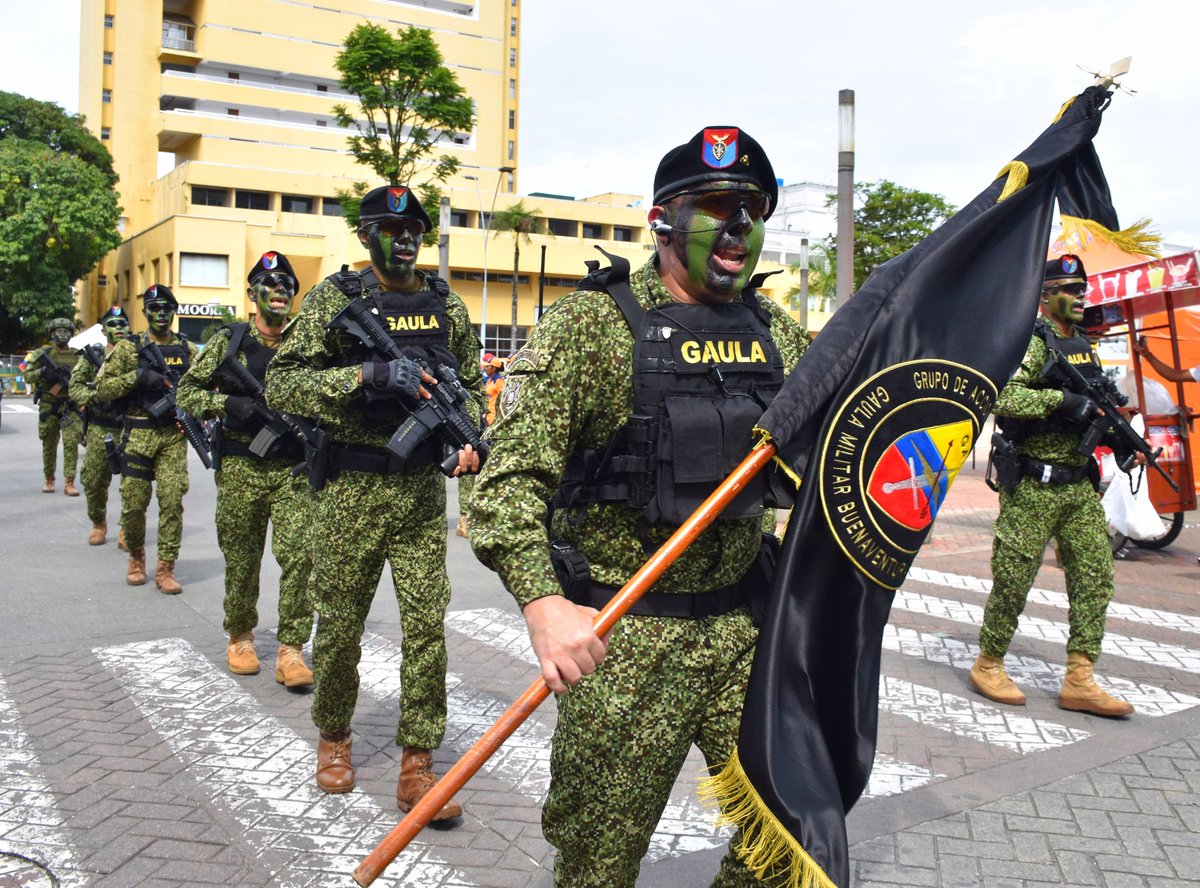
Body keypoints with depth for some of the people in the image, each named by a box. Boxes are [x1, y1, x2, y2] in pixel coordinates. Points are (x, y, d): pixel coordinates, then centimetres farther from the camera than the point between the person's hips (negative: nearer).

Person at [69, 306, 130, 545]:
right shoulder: (92, 355, 7)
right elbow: (75, 387, 2)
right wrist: (94, 396, -16)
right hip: (99, 429, 1)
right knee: (93, 480, 4)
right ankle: (98, 523, 26)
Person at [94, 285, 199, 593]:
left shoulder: (187, 349, 10)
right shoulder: (128, 348, 4)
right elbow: (102, 388, 0)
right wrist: (137, 376, -13)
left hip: (174, 437, 1)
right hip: (138, 435, -1)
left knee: (172, 501, -6)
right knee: (134, 503, 3)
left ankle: (165, 568, 3)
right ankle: (136, 557, 27)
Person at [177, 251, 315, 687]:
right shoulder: (228, 341, 4)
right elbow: (187, 391, 6)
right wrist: (227, 405, -12)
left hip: (293, 469, 1)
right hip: (240, 468, 0)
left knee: (298, 555, -10)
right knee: (241, 561, 8)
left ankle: (291, 650, -3)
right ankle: (240, 637, 28)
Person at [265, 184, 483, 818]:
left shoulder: (447, 306, 10)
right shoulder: (335, 300, -2)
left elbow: (471, 386, 19)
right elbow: (282, 385, -10)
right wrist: (368, 373, -20)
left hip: (422, 489, 3)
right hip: (350, 489, -2)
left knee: (427, 626, 0)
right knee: (340, 626, 8)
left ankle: (417, 767, 10)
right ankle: (334, 737, 32)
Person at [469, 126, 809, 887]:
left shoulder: (775, 332, 8)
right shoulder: (594, 322, -9)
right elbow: (512, 473, -17)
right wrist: (543, 603, -31)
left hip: (745, 625, 5)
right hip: (622, 635, -5)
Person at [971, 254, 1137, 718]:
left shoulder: (1083, 346, 16)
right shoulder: (1031, 341, -9)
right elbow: (1003, 396, -24)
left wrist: (1112, 433, 8)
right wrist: (1061, 399, -29)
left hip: (1080, 485, 8)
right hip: (1033, 486, -8)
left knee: (1095, 576, 4)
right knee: (1014, 579, 0)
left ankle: (1079, 680, 9)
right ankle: (988, 666, 16)